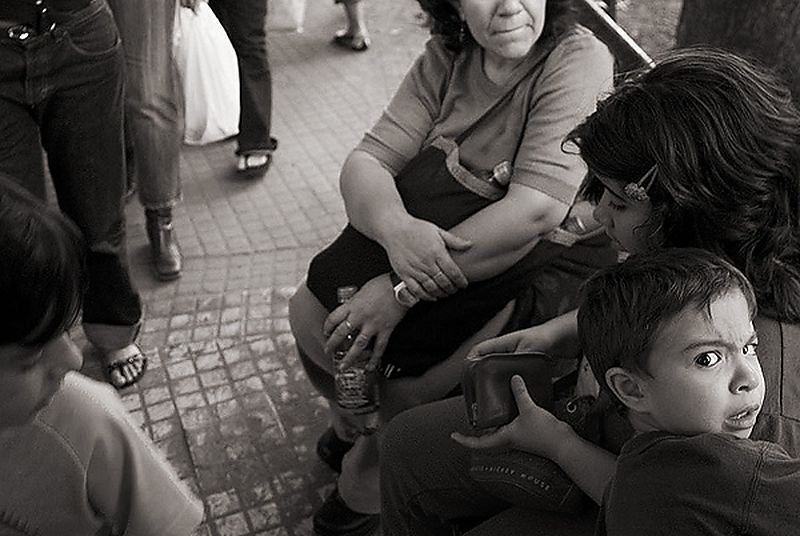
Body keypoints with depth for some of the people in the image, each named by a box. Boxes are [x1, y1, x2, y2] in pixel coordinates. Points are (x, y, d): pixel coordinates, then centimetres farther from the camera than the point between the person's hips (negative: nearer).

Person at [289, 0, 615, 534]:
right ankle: (357, 424, 33)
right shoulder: (445, 58, -6)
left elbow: (539, 209, -34)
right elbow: (366, 162, -13)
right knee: (310, 311, 2)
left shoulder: (579, 60, -23)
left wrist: (403, 289, -36)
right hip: (432, 247, 6)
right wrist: (395, 225, -38)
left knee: (409, 390, -18)